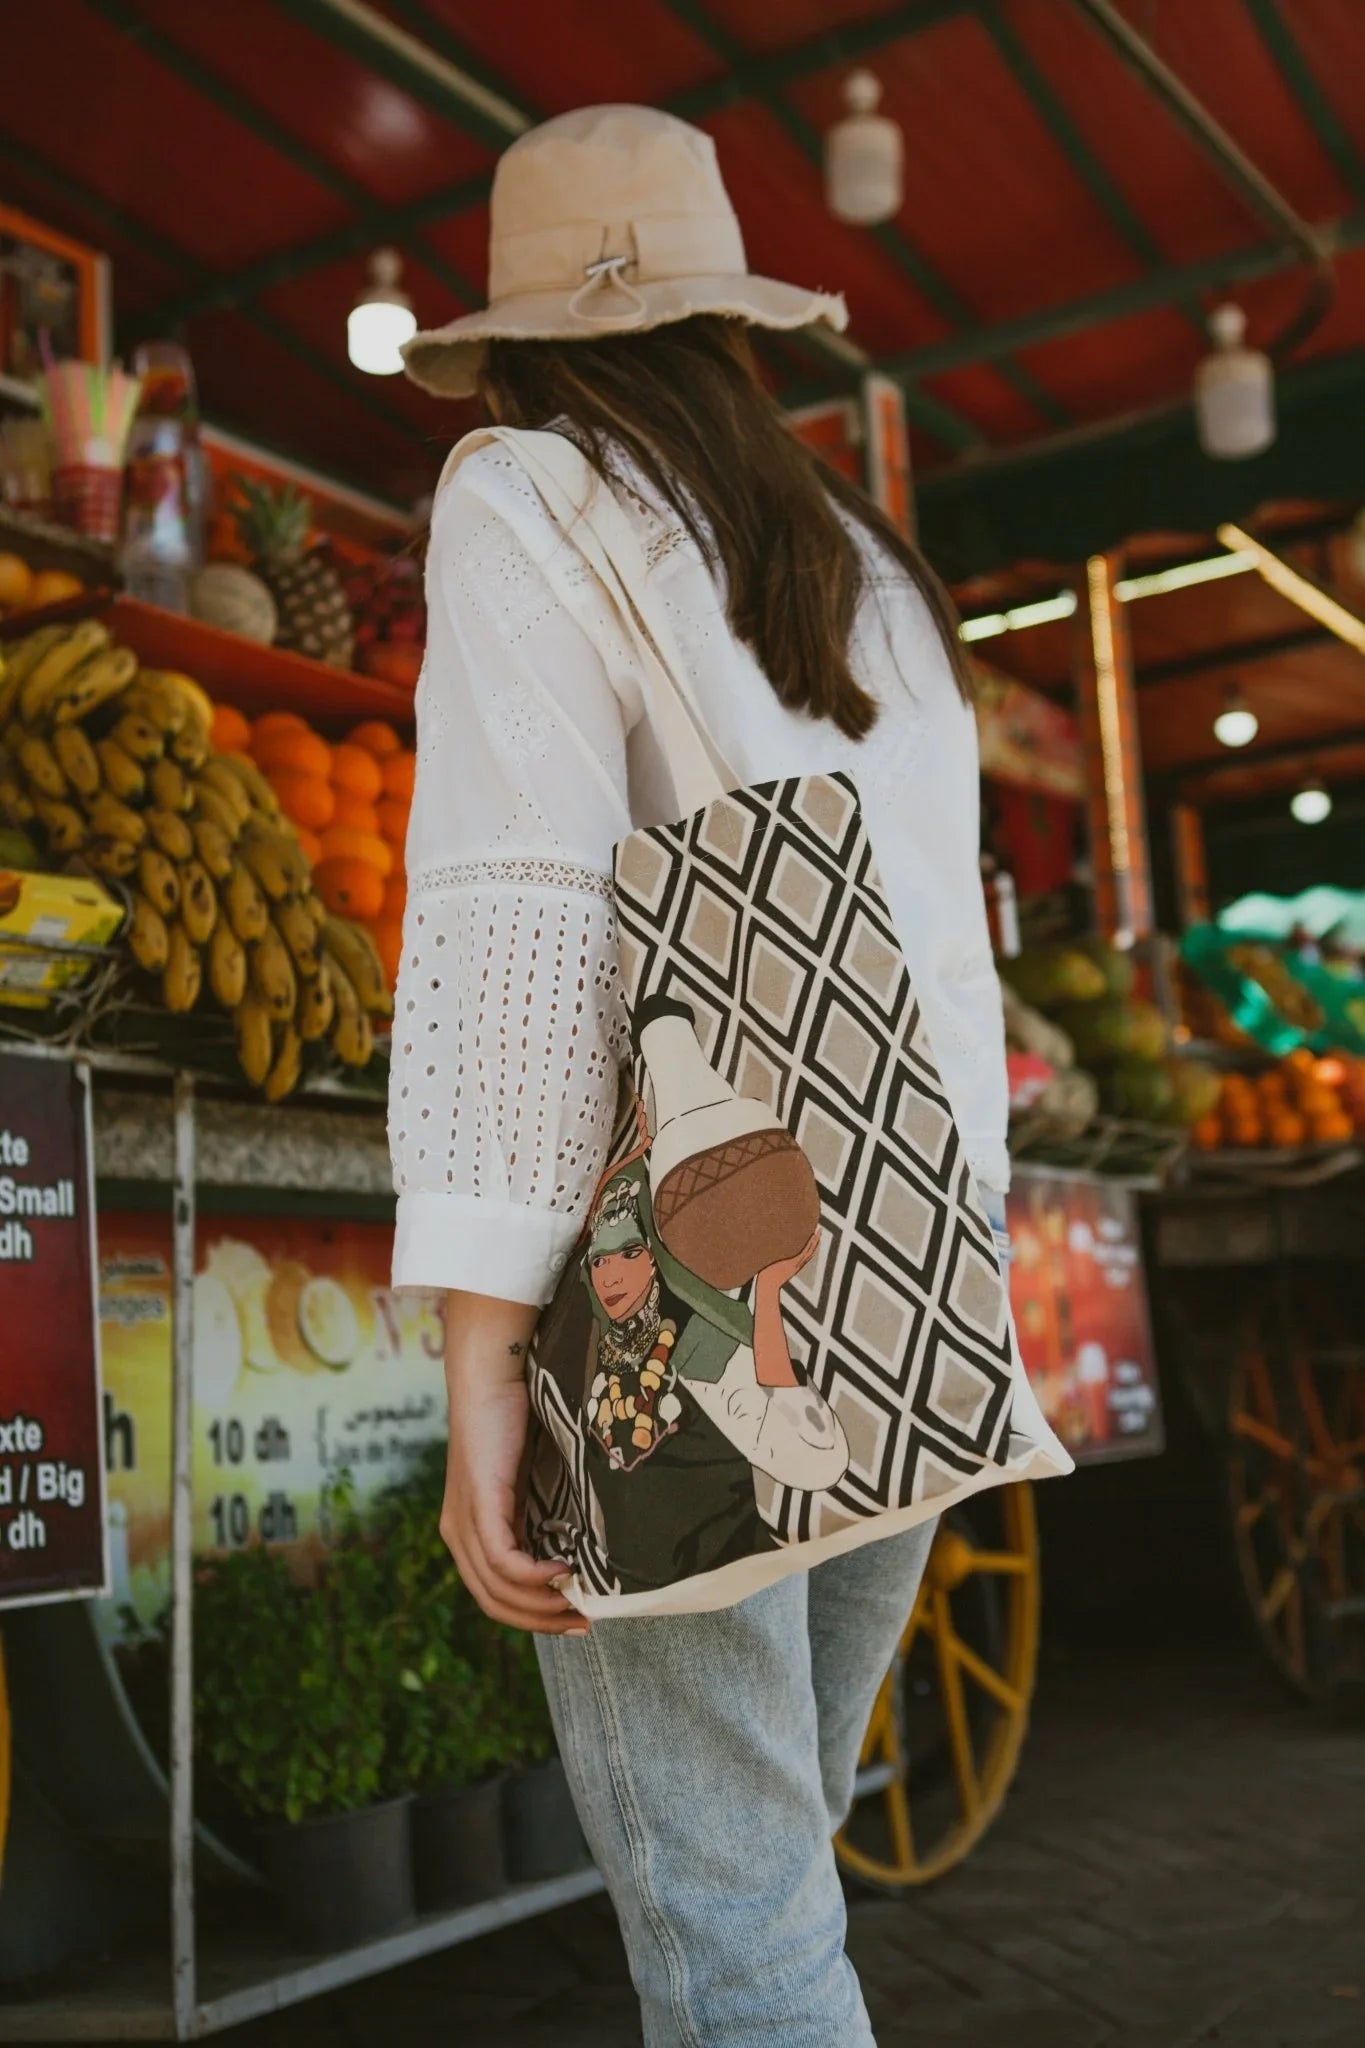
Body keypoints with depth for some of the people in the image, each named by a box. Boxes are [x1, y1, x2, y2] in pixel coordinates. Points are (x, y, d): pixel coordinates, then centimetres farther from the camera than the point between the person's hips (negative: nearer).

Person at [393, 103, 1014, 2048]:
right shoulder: (883, 576, 21)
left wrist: (481, 1372, -15)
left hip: (678, 1286, -7)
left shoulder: (526, 505, 1)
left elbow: (514, 935, -12)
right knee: (764, 1852, 18)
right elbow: (953, 976, 18)